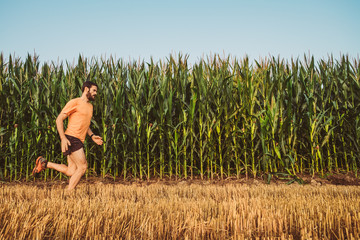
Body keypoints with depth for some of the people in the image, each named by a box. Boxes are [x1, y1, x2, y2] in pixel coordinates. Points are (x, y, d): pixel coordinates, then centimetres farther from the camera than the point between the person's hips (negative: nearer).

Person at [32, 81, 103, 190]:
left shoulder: (90, 106, 20)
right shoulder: (74, 102, -6)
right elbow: (59, 119, -8)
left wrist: (92, 135, 13)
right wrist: (63, 138, -19)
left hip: (79, 141, 9)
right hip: (71, 139, -8)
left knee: (71, 172, 4)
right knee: (83, 167, -11)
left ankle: (44, 163, 19)